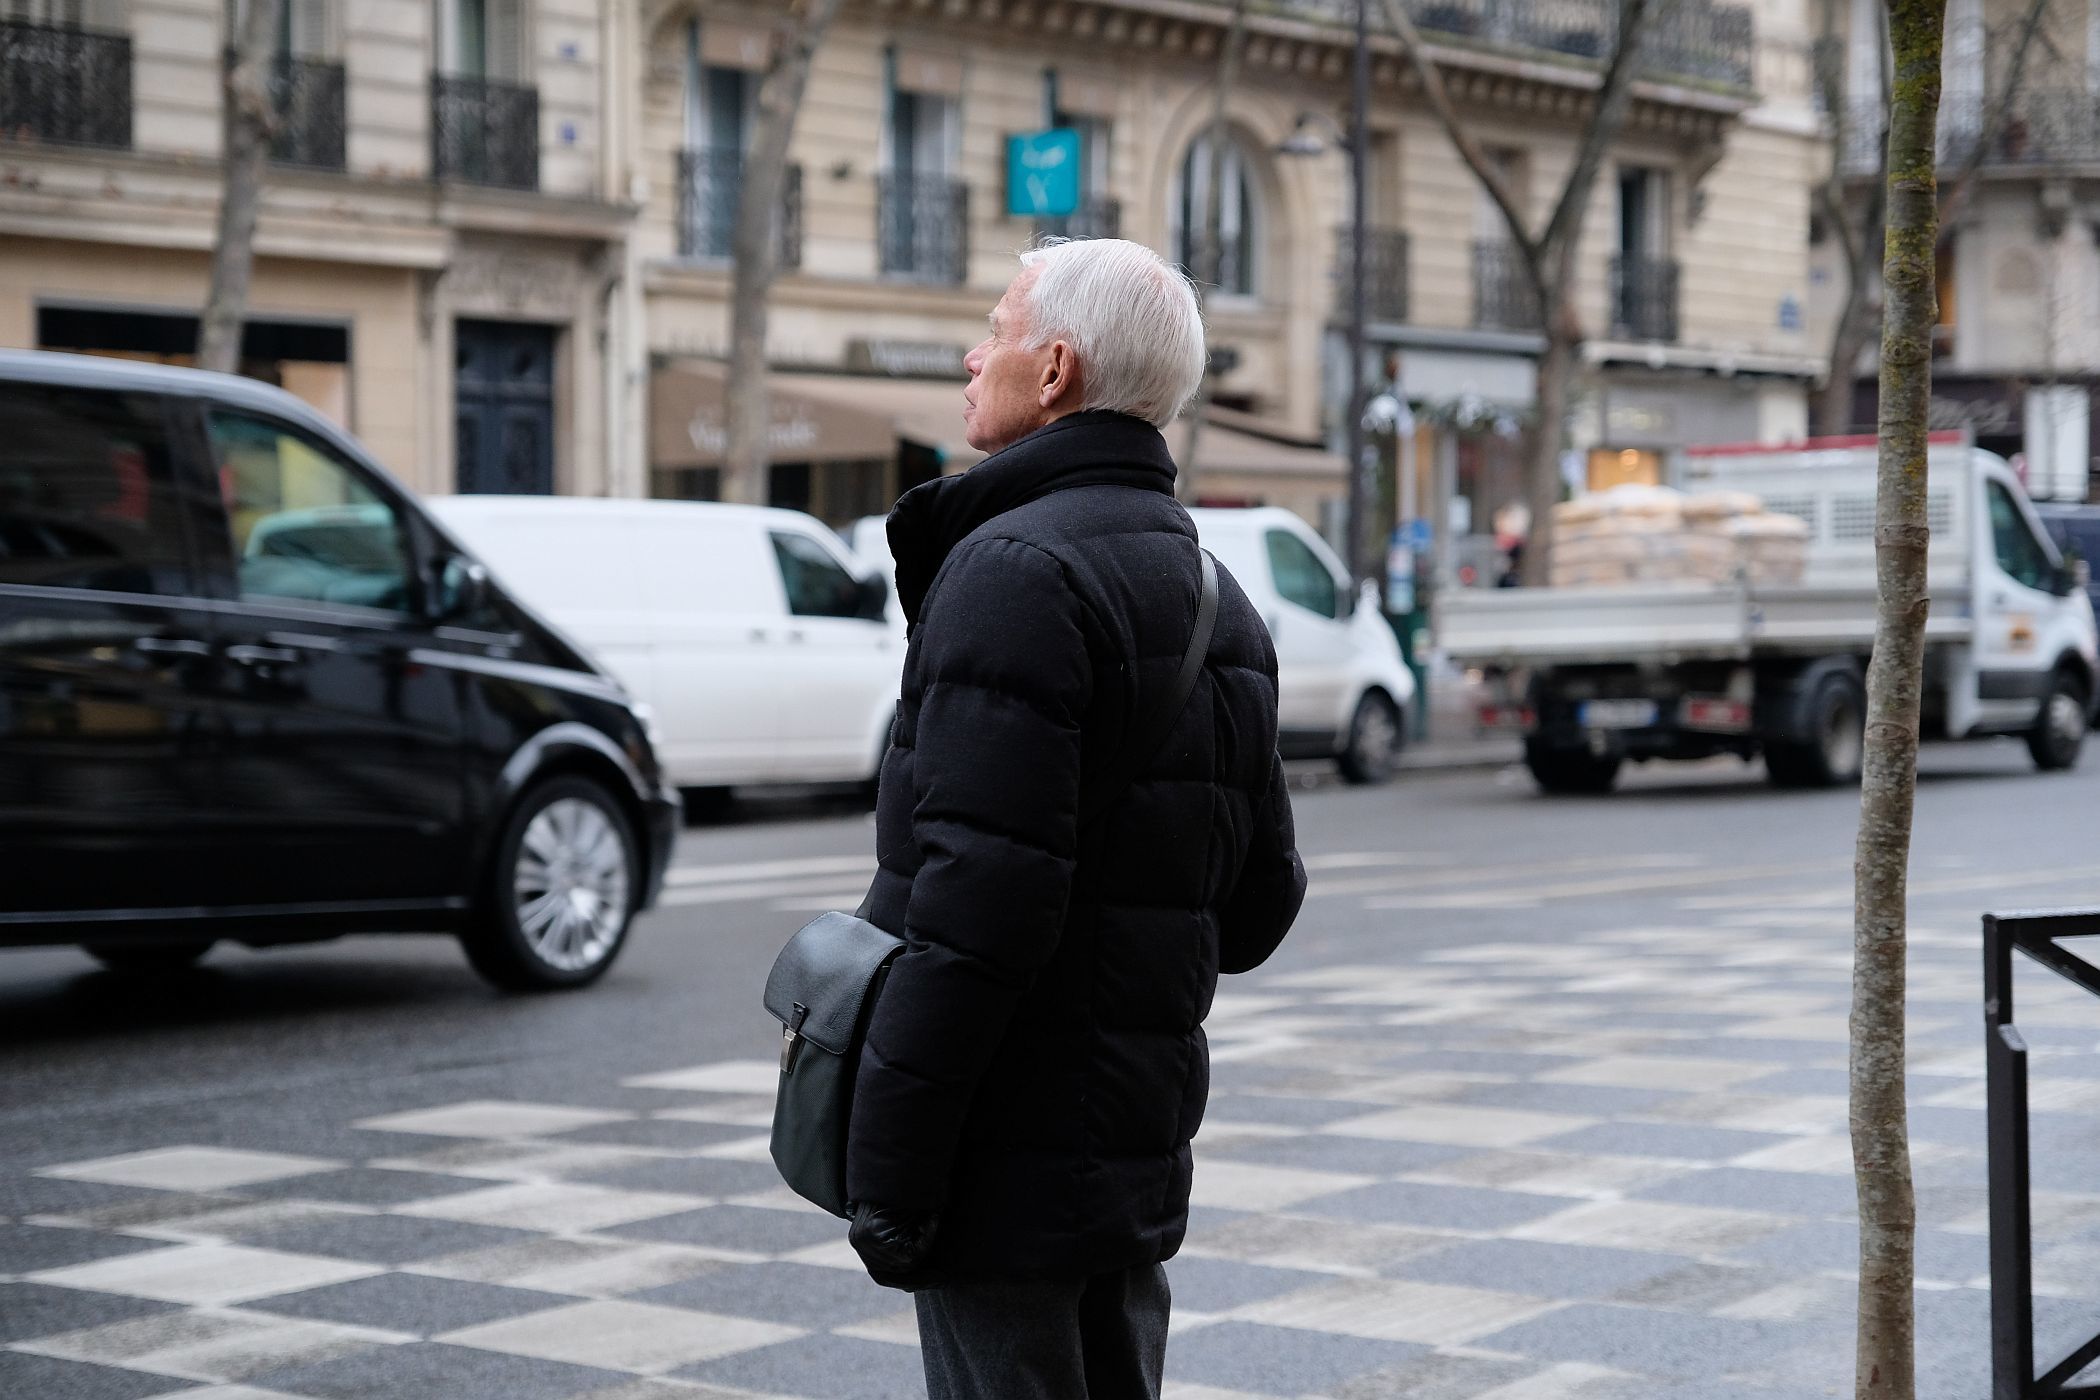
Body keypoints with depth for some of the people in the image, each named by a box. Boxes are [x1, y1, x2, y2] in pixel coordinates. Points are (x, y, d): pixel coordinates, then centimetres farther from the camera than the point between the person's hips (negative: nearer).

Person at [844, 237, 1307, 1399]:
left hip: (1012, 1169, -9)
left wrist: (887, 1174, -20)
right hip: (1137, 1168, 9)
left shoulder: (1017, 569, -16)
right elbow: (1258, 907, 17)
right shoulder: (1216, 594, 14)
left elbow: (974, 907, -23)